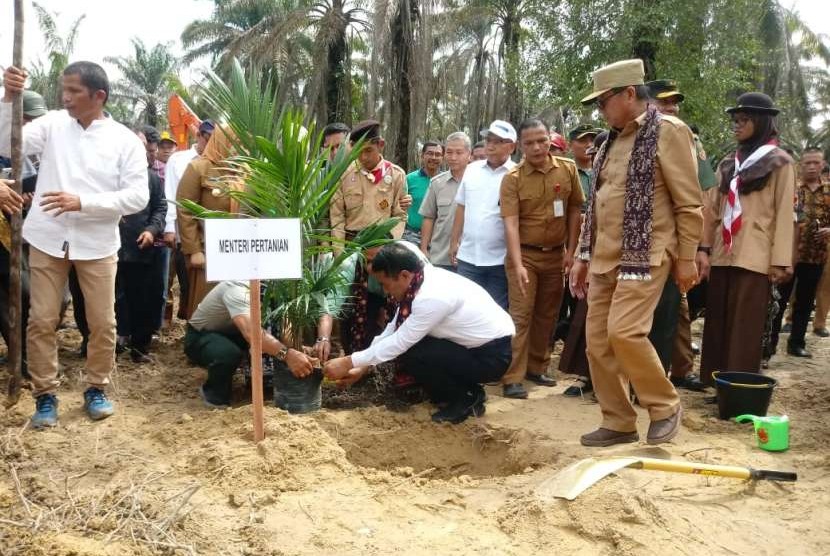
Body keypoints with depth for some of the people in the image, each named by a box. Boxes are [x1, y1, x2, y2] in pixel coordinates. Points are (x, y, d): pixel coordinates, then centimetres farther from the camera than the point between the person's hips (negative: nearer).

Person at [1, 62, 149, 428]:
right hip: (47, 240, 1)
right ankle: (45, 395, 19)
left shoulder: (125, 140, -4)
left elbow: (138, 196, -11)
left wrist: (82, 202, -19)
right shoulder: (53, 124, 2)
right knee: (41, 320, 5)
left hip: (97, 244, -1)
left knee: (103, 322, 5)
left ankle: (95, 389, 24)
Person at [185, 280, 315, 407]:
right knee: (229, 354, -38)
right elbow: (251, 332, -52)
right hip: (199, 337, -7)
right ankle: (214, 395, -9)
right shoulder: (237, 290, -36)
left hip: (226, 333, 7)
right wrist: (286, 354, -62)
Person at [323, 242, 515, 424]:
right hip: (473, 344, 9)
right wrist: (362, 366, 5)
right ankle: (462, 388, 11)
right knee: (409, 345, -1)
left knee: (409, 354, -19)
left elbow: (399, 342, -23)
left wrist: (349, 363, -15)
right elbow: (395, 329, 5)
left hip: (492, 354, -9)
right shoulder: (421, 281, -2)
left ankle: (467, 398, 0)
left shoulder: (433, 296, -29)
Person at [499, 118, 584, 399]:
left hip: (555, 254, 4)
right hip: (525, 254, -3)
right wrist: (518, 265, -26)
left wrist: (571, 250, 2)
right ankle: (513, 378, -2)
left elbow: (574, 210, 6)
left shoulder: (568, 169, -2)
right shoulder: (512, 178, -12)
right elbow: (510, 224, -17)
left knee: (547, 315, 12)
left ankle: (537, 367, 26)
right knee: (521, 315, -5)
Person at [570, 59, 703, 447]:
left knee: (624, 332, -20)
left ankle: (665, 405, 4)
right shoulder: (611, 142, 16)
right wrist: (583, 257, 16)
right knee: (598, 343, 4)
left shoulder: (668, 132, -6)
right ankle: (618, 423, 17)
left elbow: (689, 204, -7)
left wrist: (686, 258, -9)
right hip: (604, 259, 8)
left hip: (645, 255, -7)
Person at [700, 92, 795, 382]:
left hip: (754, 257, -5)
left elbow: (784, 213, -4)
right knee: (717, 324, 5)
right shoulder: (728, 164, 16)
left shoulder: (779, 162, 2)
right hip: (723, 255, 5)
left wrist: (780, 260, -10)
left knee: (745, 327, -3)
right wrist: (705, 248, 8)